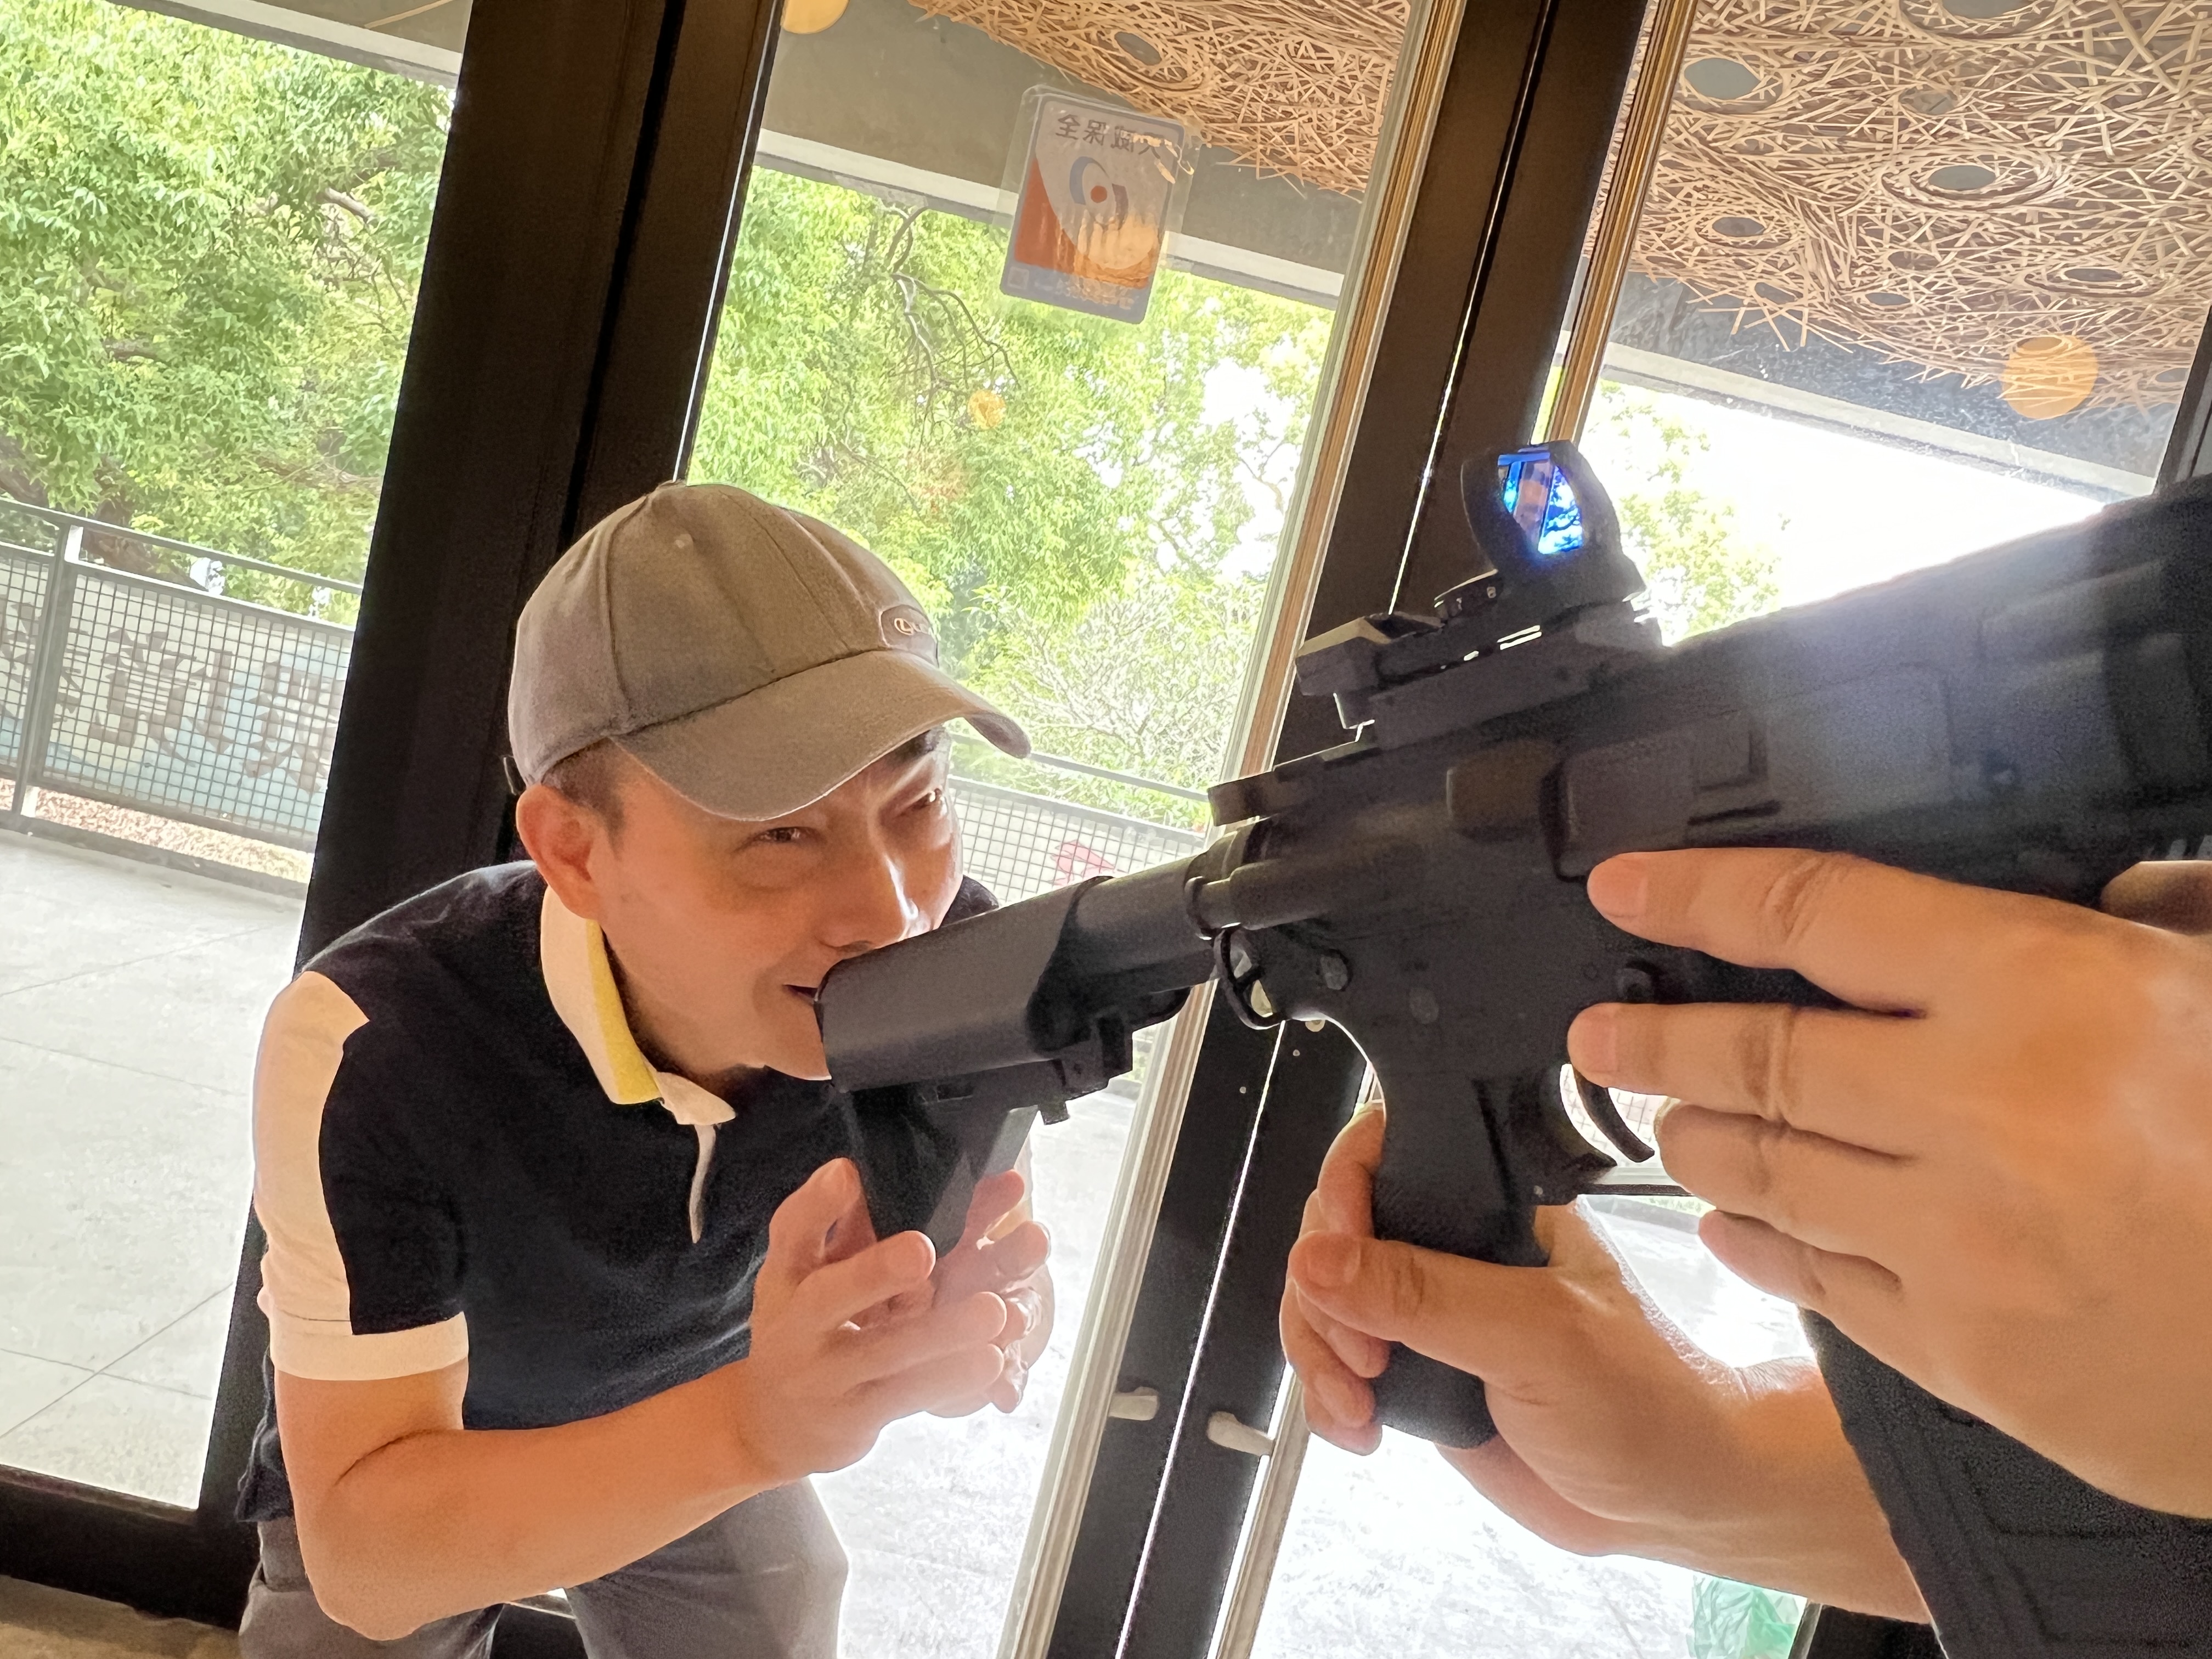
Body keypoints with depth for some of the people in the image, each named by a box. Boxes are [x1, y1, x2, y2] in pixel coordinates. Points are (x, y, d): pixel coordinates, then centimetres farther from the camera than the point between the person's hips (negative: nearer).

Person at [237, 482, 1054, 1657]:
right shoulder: (370, 1043, -37)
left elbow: (1012, 1290, -18)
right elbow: (361, 1560, -34)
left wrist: (977, 1328, -42)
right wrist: (757, 1424, -50)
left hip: (710, 1431, 3)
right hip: (399, 1464, -2)